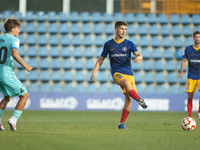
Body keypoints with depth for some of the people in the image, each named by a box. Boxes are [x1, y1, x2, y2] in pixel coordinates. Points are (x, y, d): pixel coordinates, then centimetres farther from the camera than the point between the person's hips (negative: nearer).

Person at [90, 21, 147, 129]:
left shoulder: (129, 44, 10)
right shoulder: (108, 45, 10)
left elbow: (139, 54, -2)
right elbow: (101, 59, 16)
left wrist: (139, 57, -27)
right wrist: (93, 72, 6)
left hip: (129, 73, 2)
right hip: (116, 73, -2)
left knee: (129, 98, -9)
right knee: (125, 81, -37)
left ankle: (122, 123, 0)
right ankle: (139, 100, -45)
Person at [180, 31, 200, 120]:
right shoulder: (188, 49, 2)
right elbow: (184, 60, 3)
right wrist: (181, 72, -8)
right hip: (191, 76, 1)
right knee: (190, 96, -2)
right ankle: (190, 116, 5)